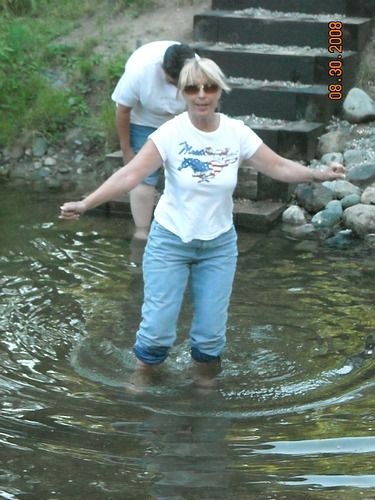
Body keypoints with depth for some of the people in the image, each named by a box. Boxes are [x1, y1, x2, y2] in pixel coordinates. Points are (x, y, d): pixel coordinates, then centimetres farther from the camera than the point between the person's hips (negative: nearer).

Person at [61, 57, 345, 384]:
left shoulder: (236, 133, -9)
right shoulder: (171, 133, -18)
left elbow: (279, 166, -5)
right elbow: (130, 175, -26)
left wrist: (318, 175, -22)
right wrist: (85, 204, -38)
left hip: (219, 245, 2)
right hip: (170, 241, -2)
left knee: (211, 332, 4)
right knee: (157, 326, -2)